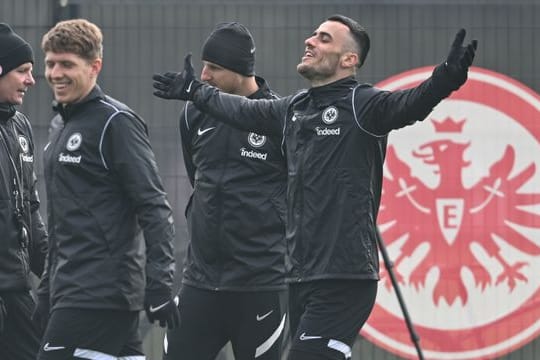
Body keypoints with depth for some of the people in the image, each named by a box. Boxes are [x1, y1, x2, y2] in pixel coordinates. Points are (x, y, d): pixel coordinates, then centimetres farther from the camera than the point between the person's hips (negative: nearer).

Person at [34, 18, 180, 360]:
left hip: (102, 292, -9)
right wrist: (47, 289, 22)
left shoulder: (115, 122, -9)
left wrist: (159, 285, -20)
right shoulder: (61, 129, 18)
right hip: (71, 290, 9)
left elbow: (154, 208, -14)